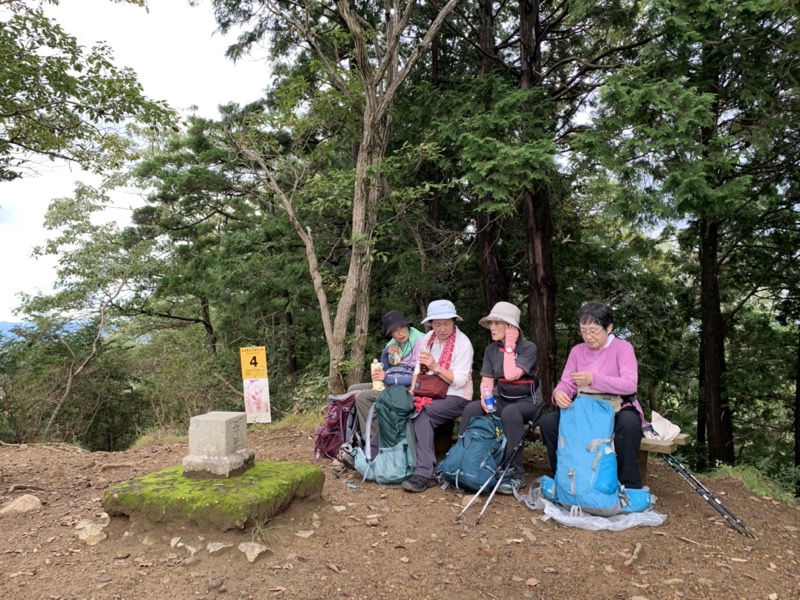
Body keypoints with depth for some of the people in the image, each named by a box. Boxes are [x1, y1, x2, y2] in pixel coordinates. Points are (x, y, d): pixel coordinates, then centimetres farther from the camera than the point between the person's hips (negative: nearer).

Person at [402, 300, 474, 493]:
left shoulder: (463, 343, -12)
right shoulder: (428, 338, 9)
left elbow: (459, 381, -17)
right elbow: (419, 369, 9)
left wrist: (435, 367, -27)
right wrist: (412, 392, -5)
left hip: (456, 397, -6)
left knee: (421, 413, -31)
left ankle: (424, 473, -29)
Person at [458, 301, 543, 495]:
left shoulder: (528, 348, -13)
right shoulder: (491, 350, 3)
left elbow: (511, 374, -27)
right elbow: (487, 380, 0)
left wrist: (509, 346, -19)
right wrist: (485, 397, -21)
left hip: (527, 401, -5)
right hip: (502, 399, 5)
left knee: (510, 413, -37)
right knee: (471, 409, -22)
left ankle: (515, 474, -30)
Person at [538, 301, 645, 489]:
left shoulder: (622, 347, -7)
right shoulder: (577, 350, 7)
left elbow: (630, 385, -21)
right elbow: (566, 383, -1)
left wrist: (593, 379, -36)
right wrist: (559, 393, -27)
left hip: (618, 409, -4)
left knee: (629, 422, -38)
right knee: (547, 421, -18)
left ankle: (629, 486, -21)